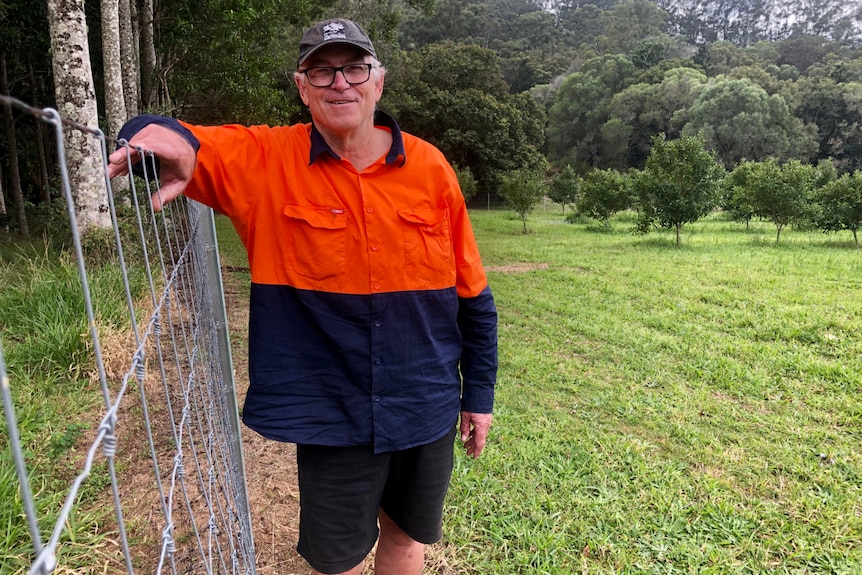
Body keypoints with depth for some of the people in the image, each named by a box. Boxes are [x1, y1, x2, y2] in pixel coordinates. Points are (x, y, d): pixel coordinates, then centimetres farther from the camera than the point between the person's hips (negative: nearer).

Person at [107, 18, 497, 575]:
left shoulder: (429, 166, -5)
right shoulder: (265, 161, -7)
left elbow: (471, 294, 0)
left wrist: (479, 393, 5)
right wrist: (167, 135, -37)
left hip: (426, 408, 2)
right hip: (332, 415, -1)